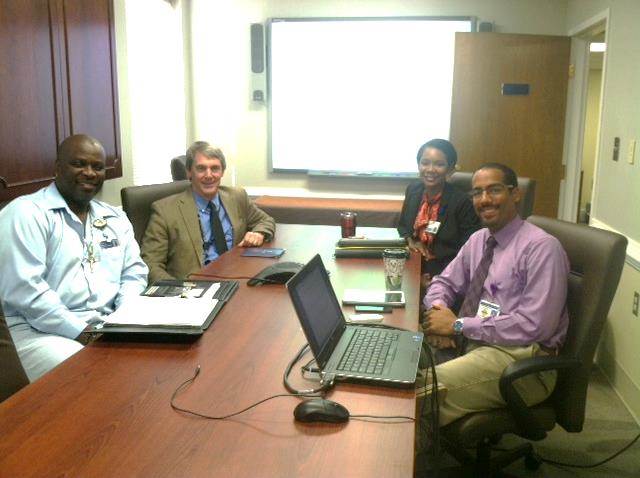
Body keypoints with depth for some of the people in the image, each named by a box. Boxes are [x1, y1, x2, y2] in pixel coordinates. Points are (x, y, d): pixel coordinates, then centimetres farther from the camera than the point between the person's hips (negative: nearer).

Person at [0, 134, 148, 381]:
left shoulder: (115, 217, 16)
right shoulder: (25, 213, -6)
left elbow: (134, 271, 14)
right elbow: (22, 287, -15)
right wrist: (79, 331, -18)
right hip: (43, 331, -6)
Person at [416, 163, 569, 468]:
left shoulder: (541, 247, -12)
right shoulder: (478, 240, 12)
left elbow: (534, 325, -19)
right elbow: (444, 283, 22)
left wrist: (459, 325, -17)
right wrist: (439, 308, -3)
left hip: (521, 359, -8)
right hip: (470, 343, 8)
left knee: (418, 393, -28)